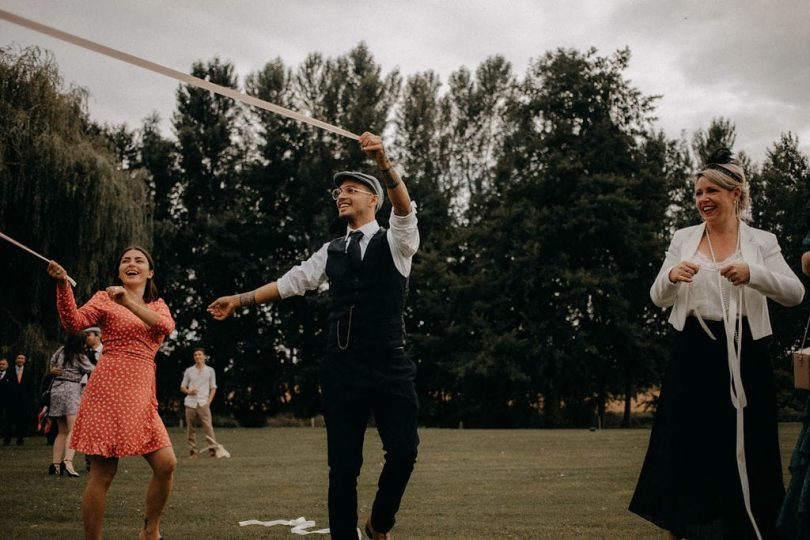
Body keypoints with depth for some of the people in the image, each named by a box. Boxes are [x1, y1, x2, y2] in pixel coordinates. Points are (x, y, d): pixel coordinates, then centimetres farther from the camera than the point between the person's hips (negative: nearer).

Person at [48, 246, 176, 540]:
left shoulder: (159, 306, 18)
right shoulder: (105, 298, 6)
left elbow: (166, 326, -5)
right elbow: (74, 322, -11)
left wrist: (129, 302, -17)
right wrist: (63, 285, -25)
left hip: (141, 395, 5)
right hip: (108, 389, -4)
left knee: (167, 464, -4)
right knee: (103, 473, -6)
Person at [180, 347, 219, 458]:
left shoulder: (210, 370, 10)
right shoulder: (189, 371, 13)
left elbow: (213, 388, 11)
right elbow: (182, 387, 15)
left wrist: (209, 401, -3)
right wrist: (189, 391, -7)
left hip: (203, 403, -2)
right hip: (190, 403, 2)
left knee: (208, 426, -15)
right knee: (190, 428, 0)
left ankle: (213, 448, -18)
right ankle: (192, 451, 5)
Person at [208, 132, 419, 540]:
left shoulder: (394, 242, 3)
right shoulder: (332, 251, 17)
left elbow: (405, 209, -16)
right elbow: (291, 282, 19)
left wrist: (384, 162, -33)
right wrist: (240, 300, 16)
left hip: (390, 367, -3)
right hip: (342, 368, 3)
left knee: (403, 451, -13)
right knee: (343, 465, 3)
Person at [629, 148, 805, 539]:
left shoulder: (762, 242, 3)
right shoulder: (683, 239, 7)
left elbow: (794, 294, -8)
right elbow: (659, 299, 4)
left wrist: (753, 273, -26)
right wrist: (671, 276, -19)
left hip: (743, 357, -1)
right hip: (693, 355, 1)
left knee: (743, 450, 5)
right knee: (684, 448, 6)